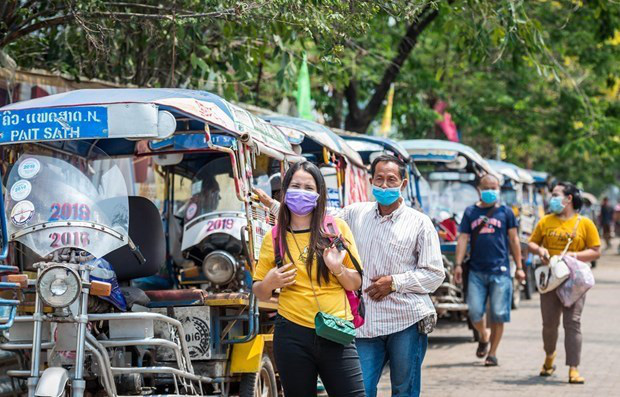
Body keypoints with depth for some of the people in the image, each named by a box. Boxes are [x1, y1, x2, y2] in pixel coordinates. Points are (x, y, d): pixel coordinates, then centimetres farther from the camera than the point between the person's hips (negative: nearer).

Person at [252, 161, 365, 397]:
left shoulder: (337, 228, 6)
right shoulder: (274, 238, 7)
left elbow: (356, 284, 8)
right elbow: (260, 293, 14)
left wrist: (338, 269, -11)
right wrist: (269, 284, -7)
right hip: (293, 335, 0)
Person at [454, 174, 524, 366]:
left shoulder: (505, 212, 7)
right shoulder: (470, 212, 10)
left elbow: (514, 240, 10)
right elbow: (463, 239, 8)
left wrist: (519, 267, 7)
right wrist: (458, 264, -2)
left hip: (500, 271, -1)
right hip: (476, 271, 1)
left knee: (498, 314, -2)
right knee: (475, 312, -4)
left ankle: (492, 353, 9)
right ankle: (484, 337, 27)